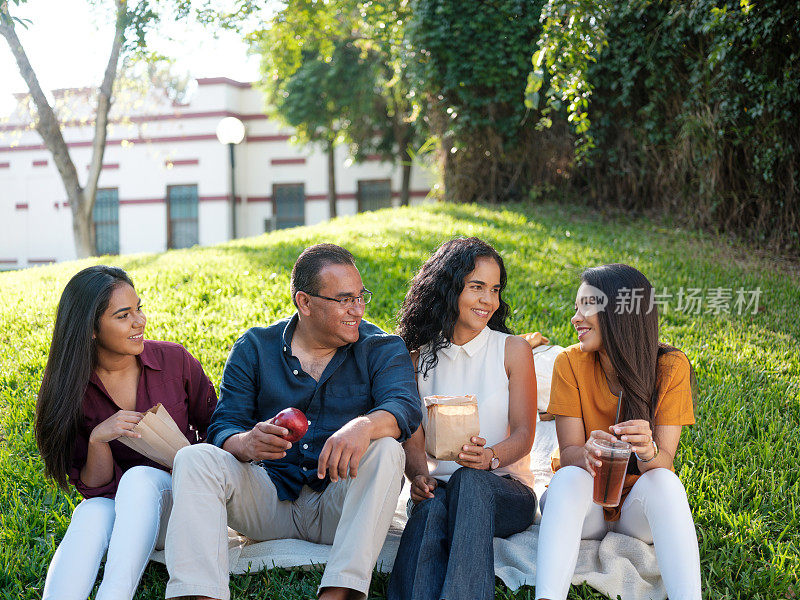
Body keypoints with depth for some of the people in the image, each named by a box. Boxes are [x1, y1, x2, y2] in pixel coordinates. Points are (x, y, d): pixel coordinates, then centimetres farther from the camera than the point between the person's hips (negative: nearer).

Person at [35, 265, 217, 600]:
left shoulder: (175, 361, -4)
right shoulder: (73, 389, -3)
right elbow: (94, 486, -2)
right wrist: (98, 440, -22)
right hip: (114, 505, 1)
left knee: (139, 477, -32)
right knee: (92, 513, -33)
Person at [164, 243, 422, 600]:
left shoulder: (381, 349, 2)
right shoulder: (253, 348, 5)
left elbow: (405, 407, -17)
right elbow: (224, 427, -2)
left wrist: (364, 426, -42)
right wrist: (246, 444, -29)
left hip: (339, 502, -1)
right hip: (268, 497, 2)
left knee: (386, 452, -29)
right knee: (193, 459, -20)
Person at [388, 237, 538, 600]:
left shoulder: (513, 350, 5)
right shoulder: (419, 356, 9)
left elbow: (524, 433, -1)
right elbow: (413, 437, 6)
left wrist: (490, 457, -24)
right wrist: (419, 475, -19)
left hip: (505, 488, -1)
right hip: (439, 486, 1)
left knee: (468, 480, -36)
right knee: (432, 506, -36)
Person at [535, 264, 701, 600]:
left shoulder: (670, 367, -11)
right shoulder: (570, 363, -10)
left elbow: (665, 461, -17)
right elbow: (568, 452, -14)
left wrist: (648, 452, -42)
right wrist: (586, 454, -39)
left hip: (639, 508, 0)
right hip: (585, 504, 0)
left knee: (663, 481, -33)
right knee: (571, 478, -33)